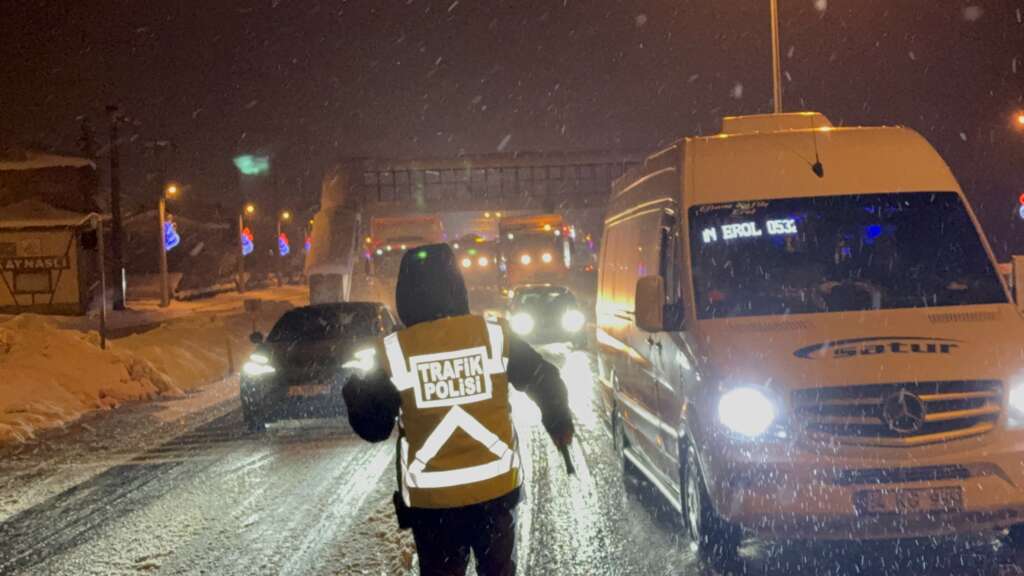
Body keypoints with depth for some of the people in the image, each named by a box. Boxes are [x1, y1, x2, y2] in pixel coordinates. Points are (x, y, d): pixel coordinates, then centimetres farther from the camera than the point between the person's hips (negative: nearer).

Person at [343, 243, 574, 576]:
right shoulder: (495, 336, -6)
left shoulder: (390, 354, -10)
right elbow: (546, 382, 6)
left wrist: (355, 392, 19)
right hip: (497, 486, 2)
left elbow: (373, 429, -1)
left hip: (431, 497, -1)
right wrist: (560, 425, 25)